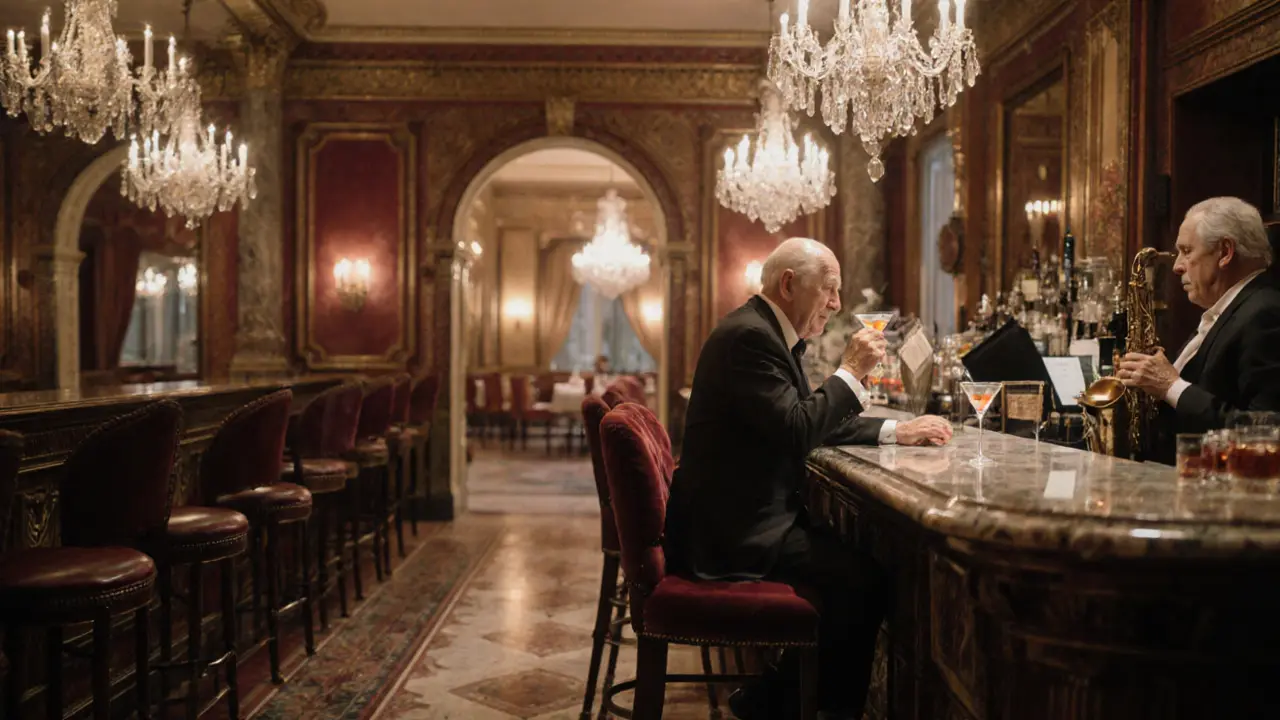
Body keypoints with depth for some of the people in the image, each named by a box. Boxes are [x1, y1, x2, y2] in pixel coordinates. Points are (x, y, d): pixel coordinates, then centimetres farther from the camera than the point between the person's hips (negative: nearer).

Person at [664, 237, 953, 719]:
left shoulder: (768, 332, 14)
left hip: (745, 516, 11)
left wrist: (894, 431, 10)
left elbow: (814, 420, 20)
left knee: (861, 549, 10)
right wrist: (851, 371, -15)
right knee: (865, 577, -15)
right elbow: (796, 433, -26)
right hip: (732, 529, -11)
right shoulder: (749, 336, -18)